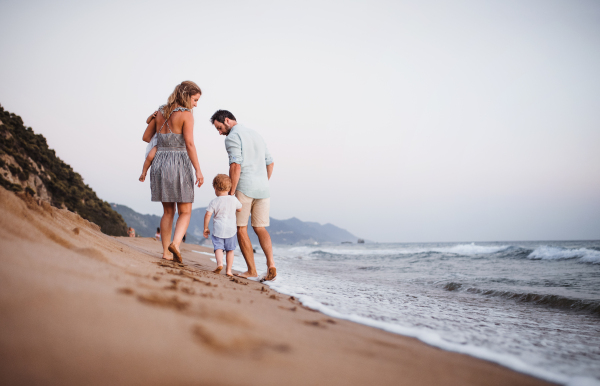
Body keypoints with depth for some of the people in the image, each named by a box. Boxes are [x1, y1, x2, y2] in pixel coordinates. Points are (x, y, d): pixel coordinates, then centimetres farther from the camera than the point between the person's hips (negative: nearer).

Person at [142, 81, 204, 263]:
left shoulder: (160, 112, 10)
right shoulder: (186, 115, -8)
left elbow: (146, 137, 16)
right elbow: (189, 144, -17)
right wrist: (198, 171, -17)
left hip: (159, 164, 6)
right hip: (179, 165, -5)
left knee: (168, 212, 16)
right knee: (185, 212, 4)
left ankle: (166, 252, 13)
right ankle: (175, 244, -19)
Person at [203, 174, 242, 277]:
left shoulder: (214, 202, -3)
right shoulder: (234, 199, 3)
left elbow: (208, 214, -8)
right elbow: (240, 209, 18)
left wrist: (206, 228, 1)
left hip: (218, 229, -2)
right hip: (231, 229, 2)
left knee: (218, 248, -2)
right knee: (230, 250, 11)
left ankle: (219, 263, -28)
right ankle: (229, 270, 11)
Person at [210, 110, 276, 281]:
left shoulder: (232, 137, -5)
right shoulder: (256, 134, 20)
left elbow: (236, 165, -17)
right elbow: (270, 163, 22)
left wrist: (230, 193, -14)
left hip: (244, 188, -7)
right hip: (262, 190, 7)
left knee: (241, 229, 5)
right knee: (260, 229, 13)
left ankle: (252, 270, 4)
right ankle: (270, 263, -6)